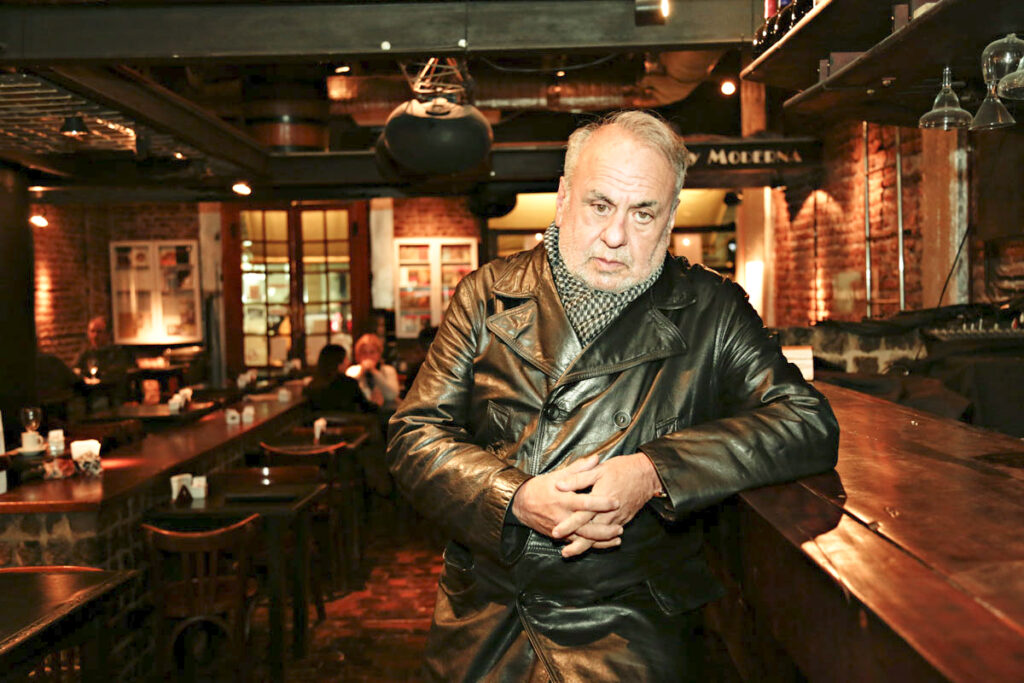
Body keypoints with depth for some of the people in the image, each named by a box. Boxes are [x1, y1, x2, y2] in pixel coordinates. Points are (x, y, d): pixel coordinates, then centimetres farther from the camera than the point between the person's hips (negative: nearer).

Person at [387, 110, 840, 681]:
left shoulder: (710, 312, 4)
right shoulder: (489, 296, 8)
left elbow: (810, 425, -5)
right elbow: (414, 436, 5)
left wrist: (653, 473, -17)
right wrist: (515, 498, -13)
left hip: (627, 627, -3)